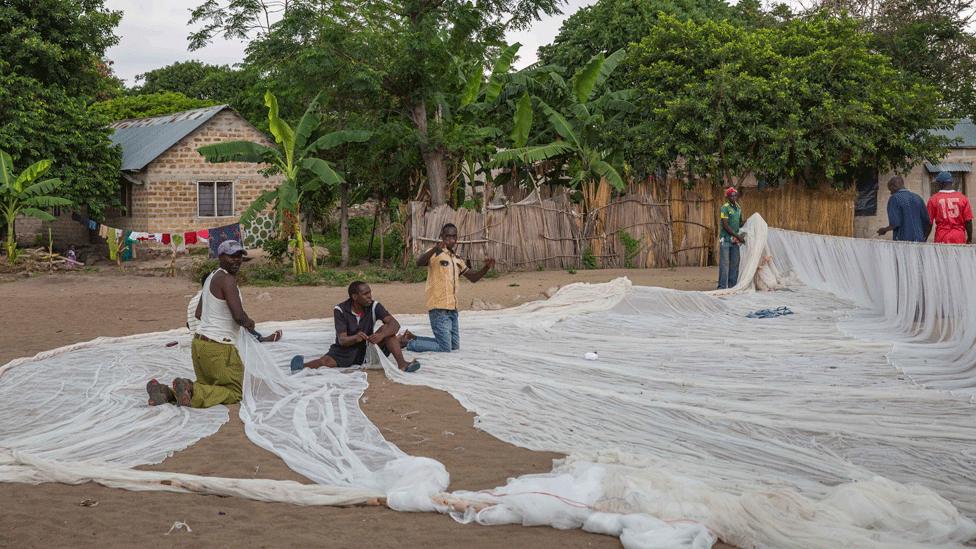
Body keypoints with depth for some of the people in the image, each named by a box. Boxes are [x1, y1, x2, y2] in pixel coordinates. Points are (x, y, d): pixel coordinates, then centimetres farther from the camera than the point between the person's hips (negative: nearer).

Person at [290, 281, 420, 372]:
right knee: (326, 361, -34)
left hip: (368, 348, 2)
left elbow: (395, 324, -20)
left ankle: (402, 363, -35)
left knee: (387, 329, -21)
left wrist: (381, 335, -41)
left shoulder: (374, 306, -9)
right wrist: (355, 338, -45)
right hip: (345, 349, -2)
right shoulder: (340, 310, -15)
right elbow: (342, 340, -21)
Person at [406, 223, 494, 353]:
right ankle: (410, 343, 7)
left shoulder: (457, 259, 17)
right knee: (445, 348, -10)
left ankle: (414, 338, 22)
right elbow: (419, 263, -28)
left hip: (452, 309, 8)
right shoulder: (435, 254, -8)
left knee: (454, 346, 13)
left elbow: (473, 277, 21)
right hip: (438, 308, -8)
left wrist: (486, 267, 3)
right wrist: (436, 249, -44)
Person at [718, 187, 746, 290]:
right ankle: (722, 287, -6)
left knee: (735, 263, 8)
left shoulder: (738, 208, 13)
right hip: (726, 240, -7)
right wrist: (738, 236, -15)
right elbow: (725, 225, -15)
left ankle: (732, 285, 13)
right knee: (724, 263, -7)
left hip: (735, 240, 7)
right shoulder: (725, 208, -9)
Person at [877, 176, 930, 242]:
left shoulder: (894, 198, -4)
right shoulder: (917, 198, 13)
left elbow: (895, 224, -13)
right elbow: (927, 222, 11)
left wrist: (884, 230, 6)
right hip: (918, 240, 5)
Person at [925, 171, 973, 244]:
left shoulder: (933, 199, -3)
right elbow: (968, 221, 1)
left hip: (942, 239, -1)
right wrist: (969, 239, 13)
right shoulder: (962, 198, 2)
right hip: (959, 239, 2)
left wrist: (924, 240, 9)